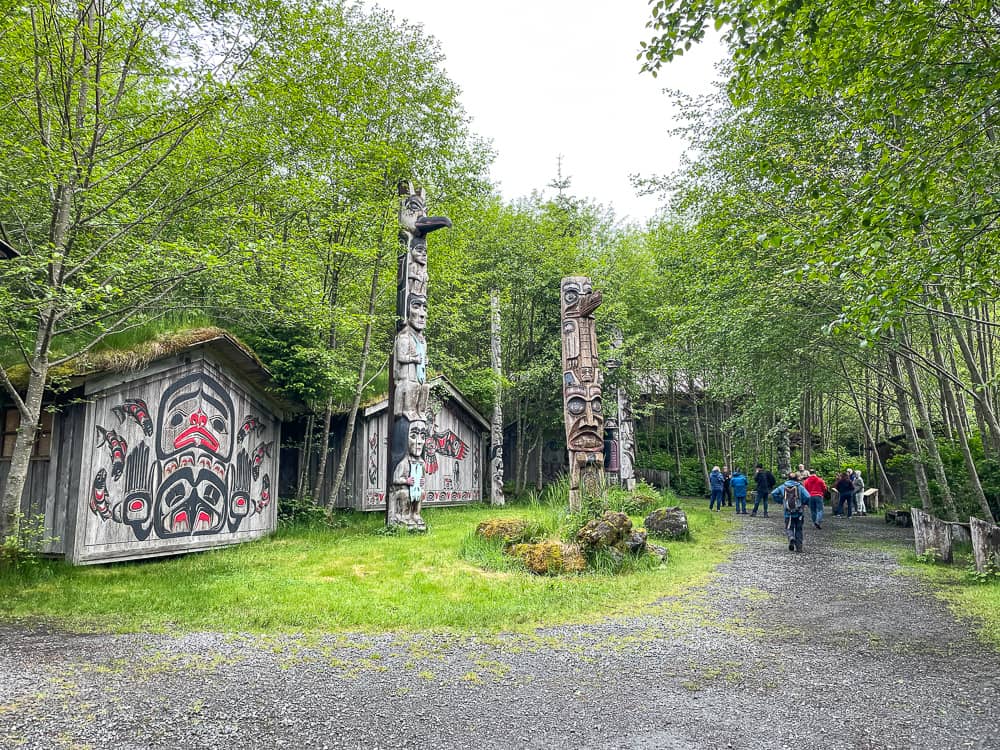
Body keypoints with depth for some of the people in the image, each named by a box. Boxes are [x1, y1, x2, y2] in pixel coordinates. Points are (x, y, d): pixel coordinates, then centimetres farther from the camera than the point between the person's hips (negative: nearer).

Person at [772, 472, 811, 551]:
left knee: (789, 528, 11)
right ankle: (799, 547, 12)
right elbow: (807, 497, -14)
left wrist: (781, 501, 8)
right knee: (798, 529, 14)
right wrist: (803, 503, 5)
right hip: (799, 512, 0)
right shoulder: (800, 487, -3)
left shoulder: (783, 486, 2)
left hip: (788, 513, 0)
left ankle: (791, 537, -20)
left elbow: (774, 493, -3)